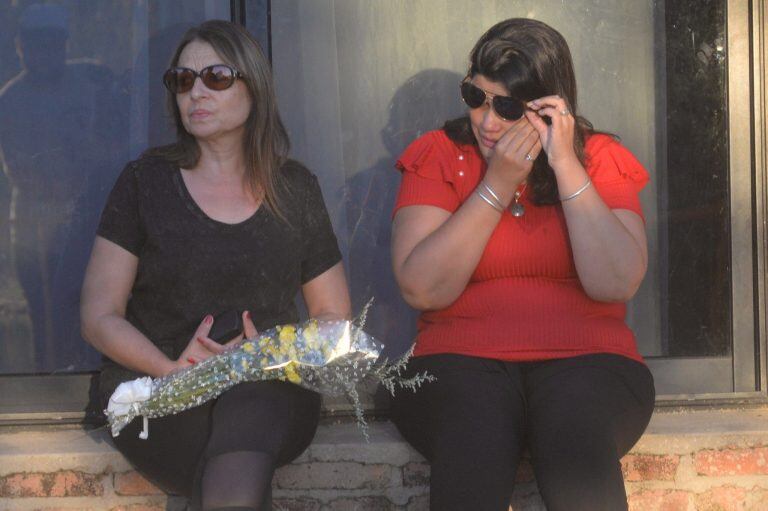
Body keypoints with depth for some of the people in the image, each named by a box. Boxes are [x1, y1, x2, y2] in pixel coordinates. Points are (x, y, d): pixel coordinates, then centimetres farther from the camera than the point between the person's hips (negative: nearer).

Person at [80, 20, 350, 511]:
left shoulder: (295, 189, 13)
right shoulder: (146, 180, 9)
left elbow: (334, 318, 16)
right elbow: (99, 318, 5)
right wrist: (175, 370, -13)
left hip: (269, 390, 1)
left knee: (250, 415, -36)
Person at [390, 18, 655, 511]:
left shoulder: (599, 159, 9)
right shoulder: (439, 156, 8)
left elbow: (616, 284, -8)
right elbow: (422, 289, -5)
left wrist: (566, 166, -9)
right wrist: (498, 185, -7)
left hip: (585, 359, 1)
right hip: (461, 360, 0)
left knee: (579, 440, -35)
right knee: (473, 446, -35)